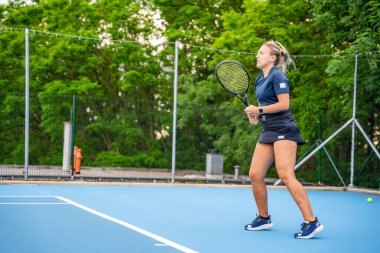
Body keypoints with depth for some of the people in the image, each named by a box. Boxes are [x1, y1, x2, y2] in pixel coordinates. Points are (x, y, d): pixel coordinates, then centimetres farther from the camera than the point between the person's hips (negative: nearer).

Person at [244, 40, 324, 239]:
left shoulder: (277, 76, -9)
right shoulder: (260, 80, 17)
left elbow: (284, 104, -16)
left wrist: (260, 110, -13)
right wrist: (256, 115, 7)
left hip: (283, 131, -9)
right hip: (268, 131, 9)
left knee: (286, 176, -17)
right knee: (255, 175, 4)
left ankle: (312, 222, -16)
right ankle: (264, 218, 20)